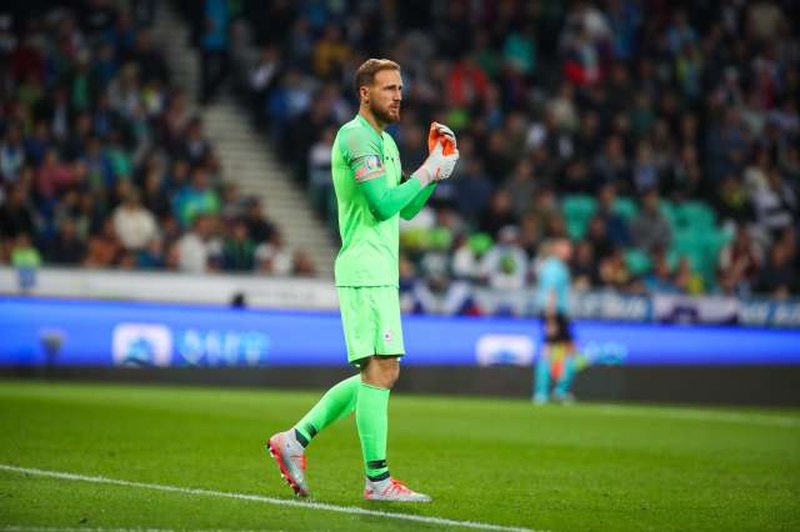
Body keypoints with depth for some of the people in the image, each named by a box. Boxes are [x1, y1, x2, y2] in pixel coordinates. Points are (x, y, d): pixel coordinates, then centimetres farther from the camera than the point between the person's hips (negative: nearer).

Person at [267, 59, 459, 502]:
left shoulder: (385, 141, 21)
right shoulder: (356, 136, -11)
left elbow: (407, 209, 22)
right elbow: (384, 204, -19)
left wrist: (435, 164, 12)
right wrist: (429, 170, -10)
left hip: (380, 273, 10)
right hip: (365, 270, -10)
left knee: (380, 373, 10)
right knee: (380, 370, -10)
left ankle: (295, 440, 15)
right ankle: (378, 480, -8)